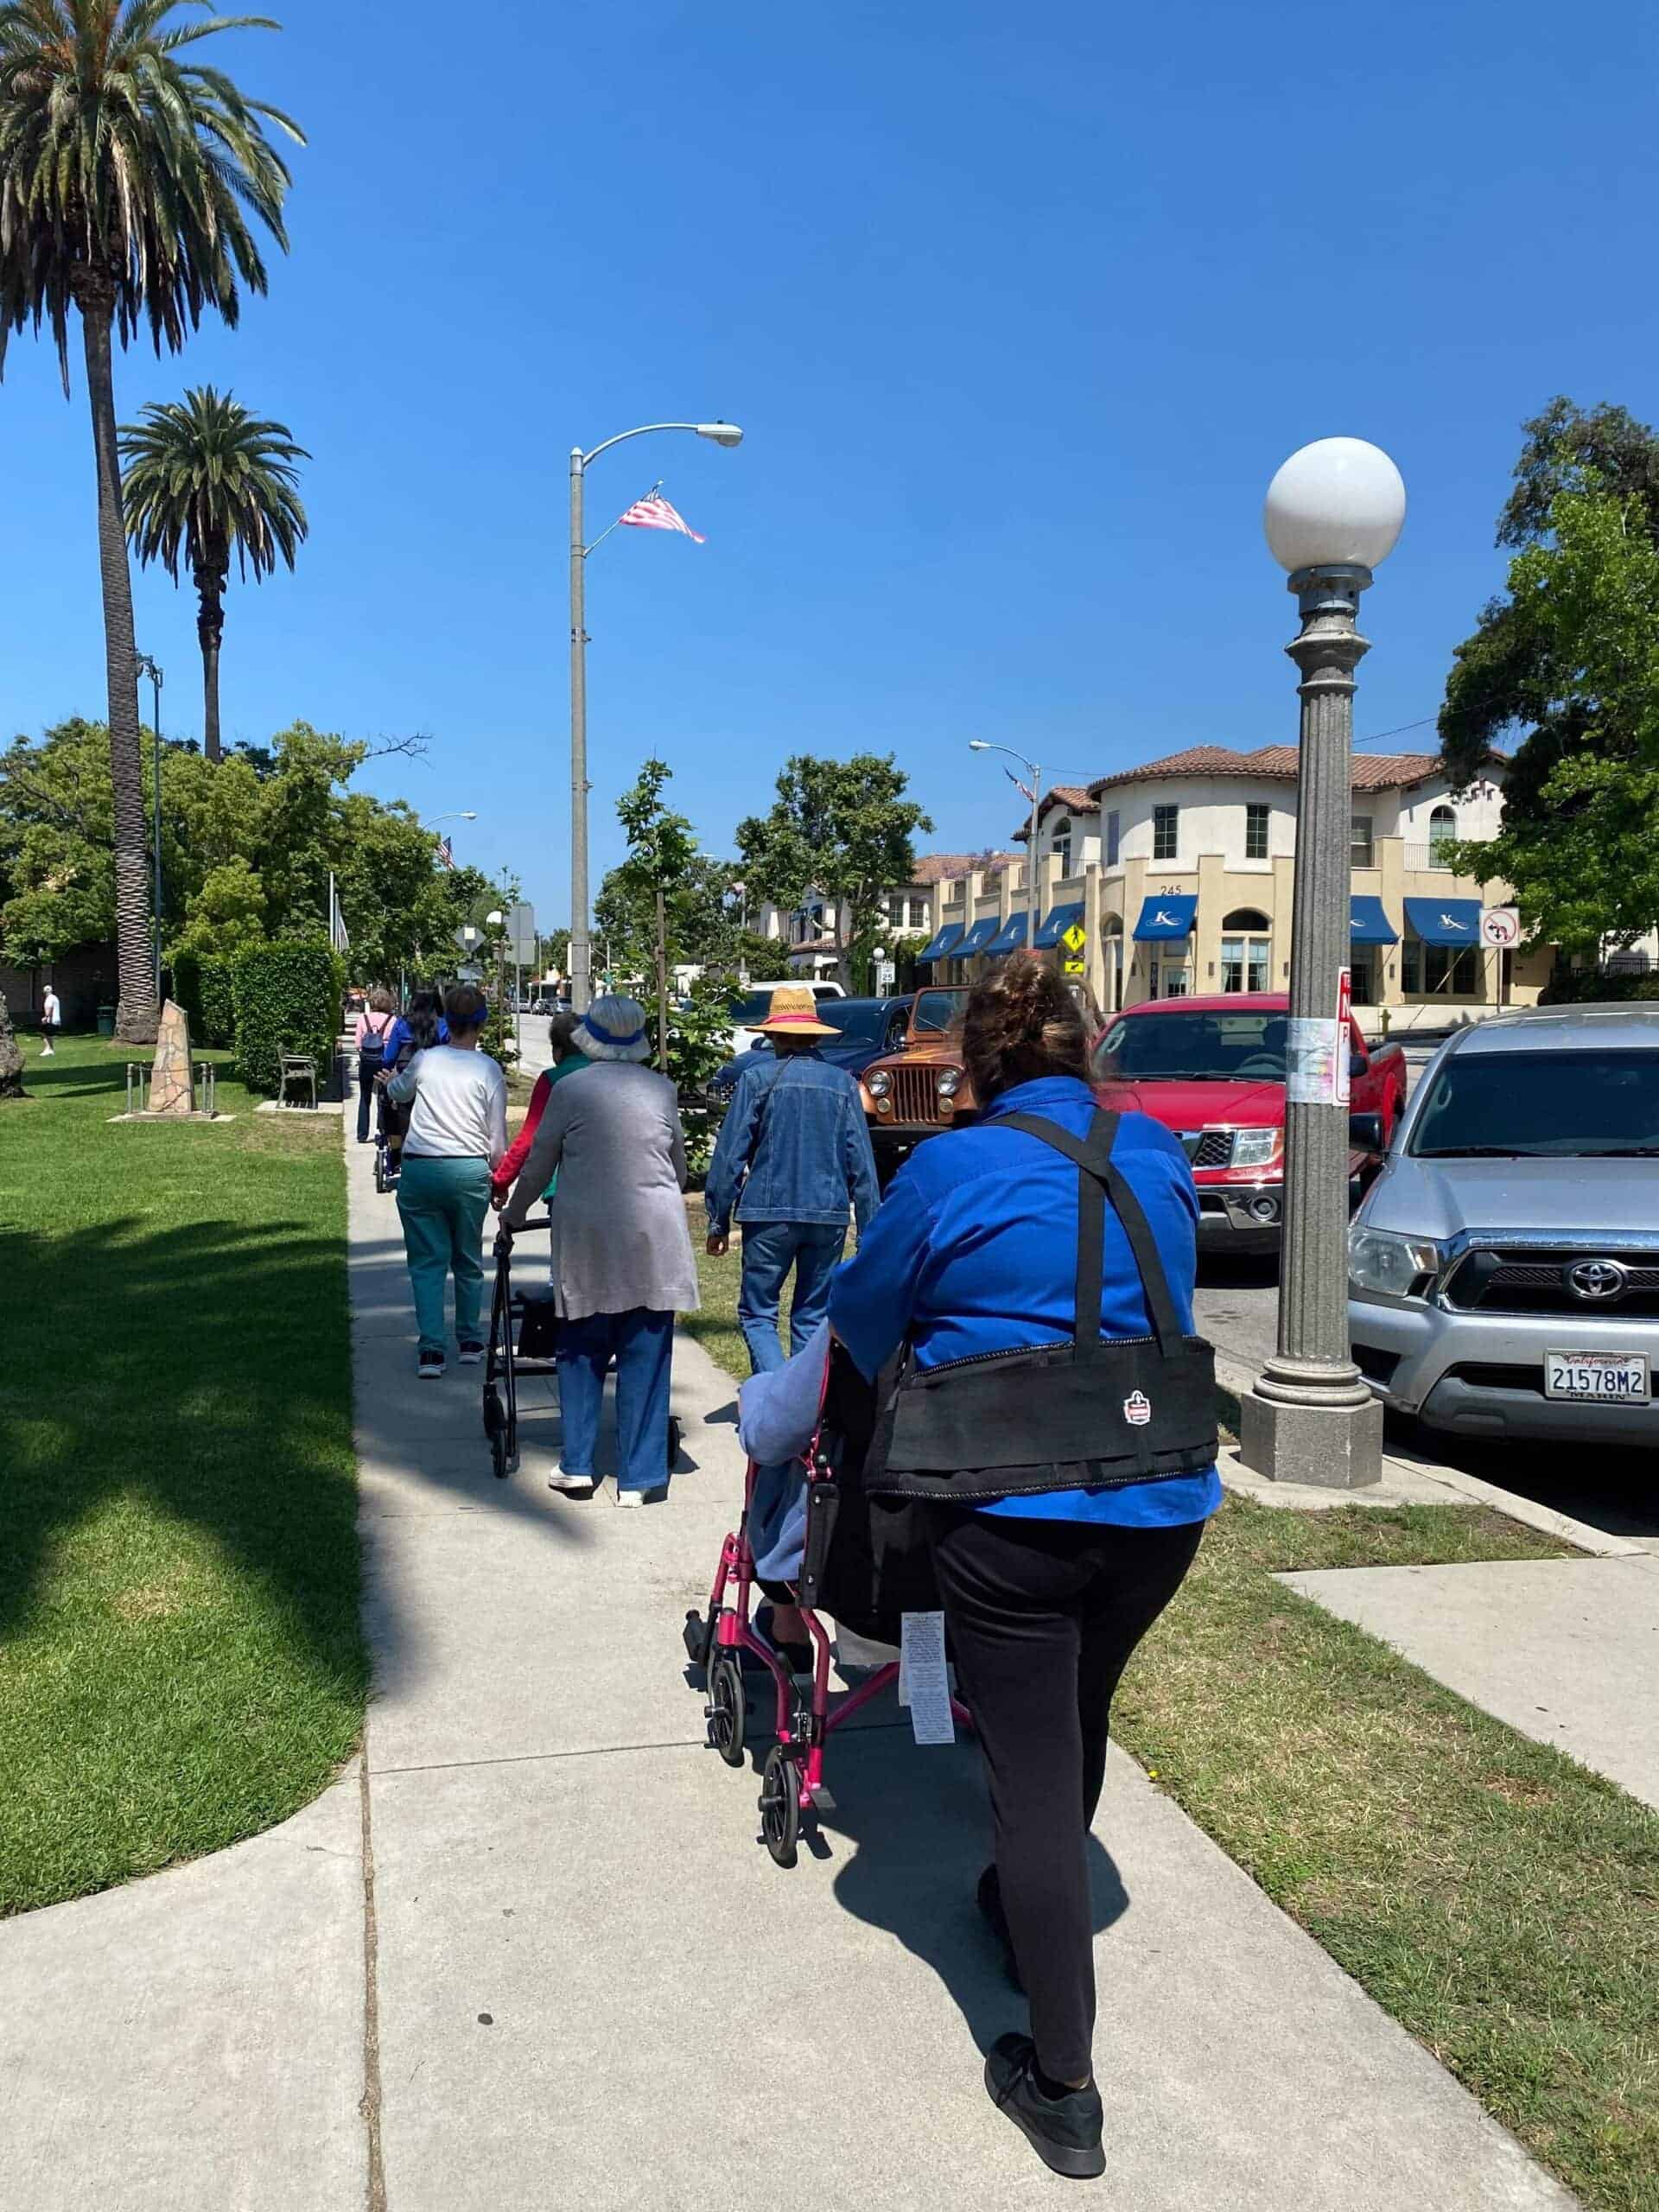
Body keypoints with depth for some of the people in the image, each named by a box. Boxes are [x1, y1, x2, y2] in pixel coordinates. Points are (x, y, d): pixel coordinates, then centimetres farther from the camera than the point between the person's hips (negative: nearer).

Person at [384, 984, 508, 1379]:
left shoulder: (425, 1060, 0)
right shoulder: (489, 1070, -3)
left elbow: (397, 1093, 23)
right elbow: (497, 1137, 0)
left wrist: (392, 1080, 47)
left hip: (420, 1169, 0)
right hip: (470, 1171, 0)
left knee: (427, 1261, 5)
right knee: (467, 1260, 17)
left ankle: (431, 1349, -1)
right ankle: (469, 1341, 25)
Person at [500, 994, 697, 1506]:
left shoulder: (569, 1090, -1)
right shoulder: (662, 1089, 4)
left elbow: (538, 1165, 7)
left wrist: (514, 1213, 24)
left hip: (586, 1235, -1)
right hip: (653, 1235, 1)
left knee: (581, 1352, 15)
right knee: (645, 1358, 6)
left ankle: (577, 1466, 18)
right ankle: (640, 1479, 9)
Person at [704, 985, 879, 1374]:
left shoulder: (757, 1078, -3)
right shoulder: (842, 1082, 5)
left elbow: (730, 1155, -4)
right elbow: (862, 1162, 4)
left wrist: (718, 1221, 3)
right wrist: (870, 1231, 8)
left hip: (770, 1214, -3)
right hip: (829, 1214, 3)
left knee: (757, 1313, 4)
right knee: (813, 1318, 13)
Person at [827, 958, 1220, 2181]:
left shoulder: (952, 1170, -10)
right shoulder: (1159, 1157, 3)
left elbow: (862, 1312, 3)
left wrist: (926, 1355, 25)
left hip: (1012, 1515, -5)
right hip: (1164, 1502, 5)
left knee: (1034, 1765, 6)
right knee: (1078, 1717, 27)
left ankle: (1064, 2088, 15)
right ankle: (1032, 1903, 51)